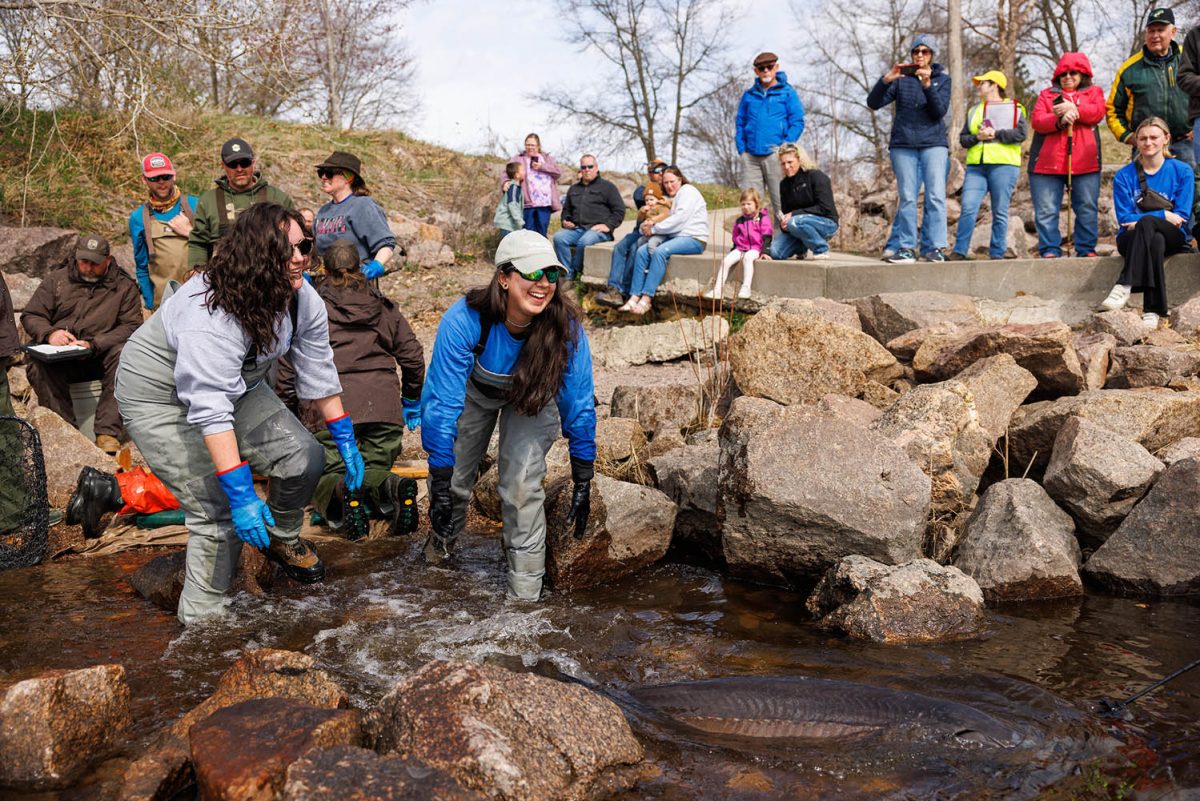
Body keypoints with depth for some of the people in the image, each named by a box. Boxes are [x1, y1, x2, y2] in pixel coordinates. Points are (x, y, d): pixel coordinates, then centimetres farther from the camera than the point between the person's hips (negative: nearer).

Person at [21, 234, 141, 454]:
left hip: (101, 357, -2)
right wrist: (49, 333, -14)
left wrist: (93, 344, -20)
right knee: (38, 364, -31)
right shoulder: (56, 280, 13)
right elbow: (30, 316, 11)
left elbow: (131, 326, -6)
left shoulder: (124, 286, 6)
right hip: (58, 358, 2)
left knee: (122, 354, -35)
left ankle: (107, 432, -37)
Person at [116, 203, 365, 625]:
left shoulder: (302, 299, -14)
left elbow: (318, 373, -3)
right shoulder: (211, 317, -37)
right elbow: (211, 414, -41)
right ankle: (202, 619, 6)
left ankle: (283, 539, 25)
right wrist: (242, 495, -44)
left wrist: (347, 443, 1)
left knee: (304, 458, -4)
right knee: (220, 512, -14)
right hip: (161, 399, -7)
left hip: (237, 384, 7)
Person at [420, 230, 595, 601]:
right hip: (474, 391, 0)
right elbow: (442, 403, -34)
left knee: (522, 486, -14)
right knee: (454, 478, 8)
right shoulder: (464, 321, -39)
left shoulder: (565, 326, -34)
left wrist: (583, 481, -18)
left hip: (533, 397, 0)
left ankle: (525, 594, 4)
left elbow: (579, 403, -22)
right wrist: (440, 480, -32)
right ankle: (444, 536, 45)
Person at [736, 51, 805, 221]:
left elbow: (797, 123, 1)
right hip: (751, 156, 3)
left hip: (775, 155, -3)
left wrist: (784, 147, -9)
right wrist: (742, 150, 6)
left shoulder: (787, 92, 6)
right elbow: (739, 123, 19)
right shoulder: (749, 95, 16)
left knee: (781, 204, -5)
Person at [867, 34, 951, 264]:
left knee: (936, 196, -10)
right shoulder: (901, 78, 9)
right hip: (903, 145, 0)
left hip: (934, 144, 0)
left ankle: (934, 248, -9)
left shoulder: (942, 79, 9)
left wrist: (928, 85, -19)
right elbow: (873, 103, -1)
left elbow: (940, 111, -6)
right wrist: (886, 80, -17)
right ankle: (905, 249, 0)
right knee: (907, 198, -3)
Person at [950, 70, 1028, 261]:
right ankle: (959, 252, -11)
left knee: (1000, 213, -2)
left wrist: (995, 134, -9)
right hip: (976, 166, 3)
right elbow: (963, 138, 16)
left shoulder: (1014, 108, 10)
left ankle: (997, 254, 3)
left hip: (1003, 165, -3)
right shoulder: (974, 110, 24)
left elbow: (1021, 133, -5)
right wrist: (978, 137, -3)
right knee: (968, 208, -12)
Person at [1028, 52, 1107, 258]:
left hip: (1084, 162, 0)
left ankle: (1086, 249, 6)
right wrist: (1059, 120, -18)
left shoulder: (1094, 92, 18)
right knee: (1046, 210, -3)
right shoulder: (1046, 94, 17)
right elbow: (1036, 121, -1)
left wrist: (1073, 108, -15)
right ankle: (1050, 250, 1)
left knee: (1087, 208, 0)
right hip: (1047, 162, 0)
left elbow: (1097, 112, -4)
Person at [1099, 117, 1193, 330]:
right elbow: (1124, 219, -2)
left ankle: (1125, 286, -46)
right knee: (1155, 242, -37)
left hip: (1172, 238, -1)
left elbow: (1181, 217, -3)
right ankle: (1154, 310, -43)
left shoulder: (1182, 171, 4)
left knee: (1146, 223, -36)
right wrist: (1164, 215, -13)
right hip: (1132, 240, 1)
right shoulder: (1124, 176, 3)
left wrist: (1141, 220, -14)